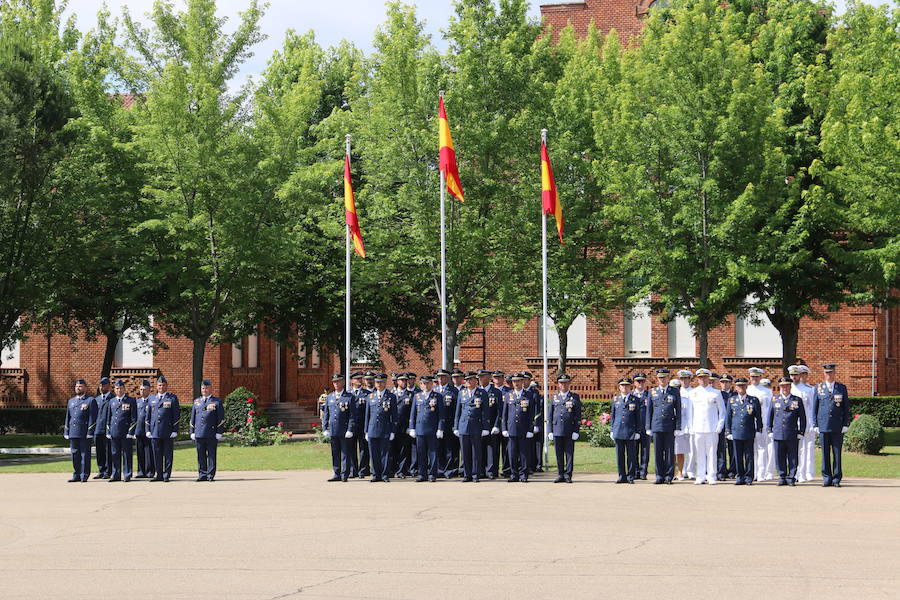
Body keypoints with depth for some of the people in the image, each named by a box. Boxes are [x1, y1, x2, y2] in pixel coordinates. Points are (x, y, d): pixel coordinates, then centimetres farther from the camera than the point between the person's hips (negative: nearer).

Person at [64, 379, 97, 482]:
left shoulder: (91, 401, 0)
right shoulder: (71, 401, 18)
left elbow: (92, 419, -6)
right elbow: (68, 417, 20)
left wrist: (90, 433, -12)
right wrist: (66, 433, 13)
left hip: (84, 433, -5)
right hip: (73, 433, 5)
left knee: (85, 454, -3)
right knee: (75, 454, 6)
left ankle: (84, 476, 1)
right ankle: (76, 475, 12)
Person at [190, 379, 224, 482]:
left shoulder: (217, 402, 3)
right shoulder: (197, 402, 15)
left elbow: (221, 419, 0)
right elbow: (193, 418, 17)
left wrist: (219, 432, -7)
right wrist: (192, 432, 10)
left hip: (212, 434, -3)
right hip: (199, 434, 3)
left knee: (211, 455, -2)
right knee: (201, 456, 4)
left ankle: (211, 475, 2)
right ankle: (202, 475, 10)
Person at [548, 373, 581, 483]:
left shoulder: (575, 397, 5)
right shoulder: (554, 398, 13)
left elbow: (578, 416, 2)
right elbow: (550, 416, 13)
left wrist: (576, 431, -6)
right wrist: (550, 431, 6)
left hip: (569, 431, -2)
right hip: (557, 430, 2)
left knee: (569, 453, -1)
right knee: (559, 454, 5)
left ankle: (568, 475, 4)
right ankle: (560, 475, 11)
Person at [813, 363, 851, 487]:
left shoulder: (842, 388, 7)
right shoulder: (819, 388, 9)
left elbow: (846, 407, 7)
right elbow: (815, 408, 10)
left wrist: (846, 424, -1)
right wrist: (815, 425, 3)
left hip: (837, 427, -1)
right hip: (823, 425, 1)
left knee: (837, 453, 0)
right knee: (825, 454, 2)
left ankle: (836, 479, 4)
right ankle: (827, 479, 7)